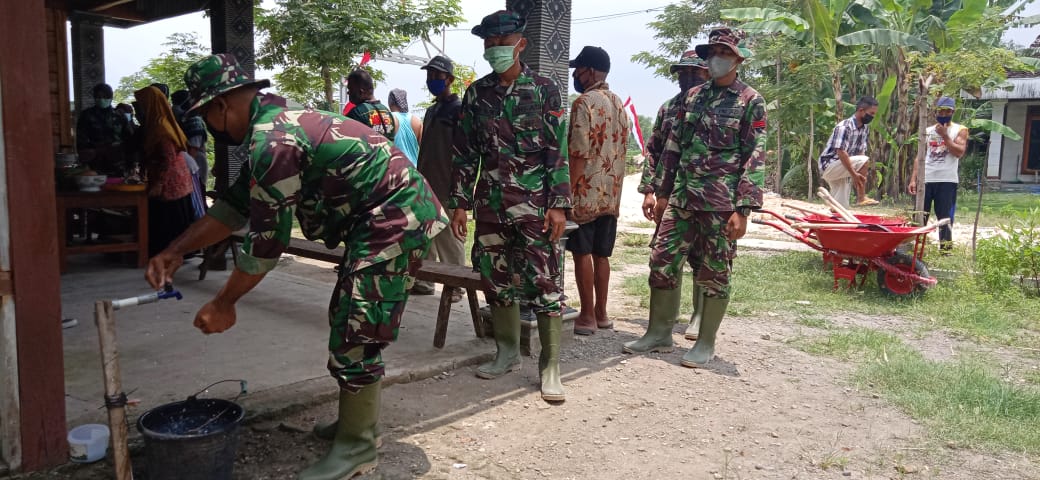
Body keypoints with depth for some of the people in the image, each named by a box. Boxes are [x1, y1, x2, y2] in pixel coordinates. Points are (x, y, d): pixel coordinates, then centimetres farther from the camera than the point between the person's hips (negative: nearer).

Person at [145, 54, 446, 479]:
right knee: (347, 321, 19)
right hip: (383, 218, 11)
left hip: (395, 218, -11)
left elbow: (266, 240, -17)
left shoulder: (271, 141, -19)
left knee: (354, 333, -5)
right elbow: (235, 204, 18)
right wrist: (175, 251, 13)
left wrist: (223, 305, -6)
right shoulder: (277, 125, 14)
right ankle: (356, 418, 32)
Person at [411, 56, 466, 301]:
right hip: (427, 184, 8)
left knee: (449, 237, -3)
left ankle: (455, 286, 4)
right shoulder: (431, 111, 18)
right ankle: (424, 281, 19)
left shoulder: (459, 109, -7)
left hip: (447, 186, -8)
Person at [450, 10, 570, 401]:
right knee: (496, 280, 10)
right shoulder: (476, 93, 9)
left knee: (545, 284, -4)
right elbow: (465, 153, 11)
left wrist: (559, 204, -11)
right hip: (490, 204, 4)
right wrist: (460, 203, 5)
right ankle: (507, 353, 26)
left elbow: (558, 151, -4)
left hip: (535, 205, -4)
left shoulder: (544, 90, -1)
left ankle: (550, 367, 4)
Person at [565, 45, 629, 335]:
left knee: (582, 254, -1)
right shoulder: (618, 104, 14)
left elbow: (579, 153, -18)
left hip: (586, 192, -8)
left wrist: (569, 191, -15)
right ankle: (601, 313, 19)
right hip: (611, 194, 8)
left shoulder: (585, 102, -12)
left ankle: (587, 316, 3)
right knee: (601, 254, 12)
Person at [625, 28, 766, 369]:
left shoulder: (750, 101, -1)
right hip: (681, 197, 5)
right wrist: (663, 193, 12)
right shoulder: (693, 96, 14)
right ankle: (659, 334, 19)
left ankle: (706, 343, 16)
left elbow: (754, 158, -7)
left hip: (721, 202, -5)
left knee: (715, 273, 3)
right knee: (662, 261, 5)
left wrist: (743, 209, -14)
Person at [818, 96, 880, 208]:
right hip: (829, 166, -9)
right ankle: (861, 198, -20)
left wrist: (862, 176, -7)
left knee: (842, 208, 2)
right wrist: (854, 174, -28)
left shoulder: (864, 129, 7)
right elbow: (841, 152, -26)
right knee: (865, 161, -26)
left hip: (842, 170, 9)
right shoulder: (845, 126, -20)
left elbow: (861, 152, 7)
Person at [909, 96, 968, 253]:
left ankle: (945, 248, 6)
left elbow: (959, 152, -11)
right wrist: (913, 179, 4)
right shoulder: (927, 131, 15)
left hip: (947, 180, -3)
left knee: (945, 216, 0)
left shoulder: (960, 130, 5)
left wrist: (944, 135, -10)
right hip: (925, 179, 3)